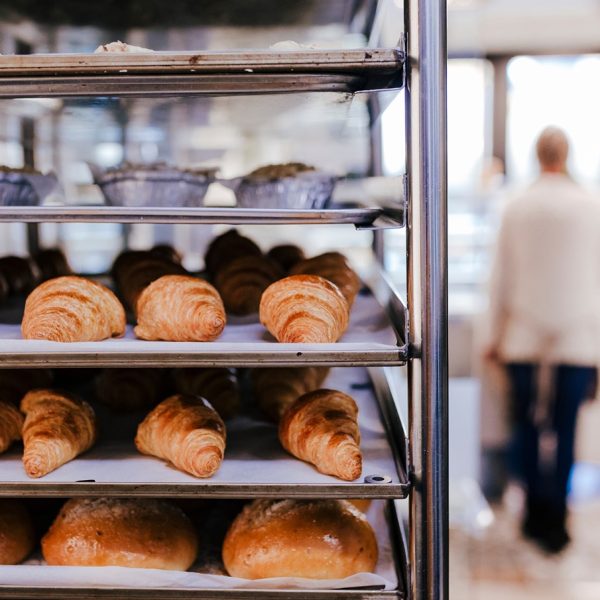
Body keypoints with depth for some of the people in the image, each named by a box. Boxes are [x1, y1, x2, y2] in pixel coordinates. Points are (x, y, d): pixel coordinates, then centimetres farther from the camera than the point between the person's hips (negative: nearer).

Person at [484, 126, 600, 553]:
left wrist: (496, 337, 14)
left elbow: (501, 278, 5)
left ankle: (536, 513, 15)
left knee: (528, 427, 11)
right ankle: (555, 522, 7)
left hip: (524, 337, 1)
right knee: (564, 433, 4)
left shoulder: (516, 208, 2)